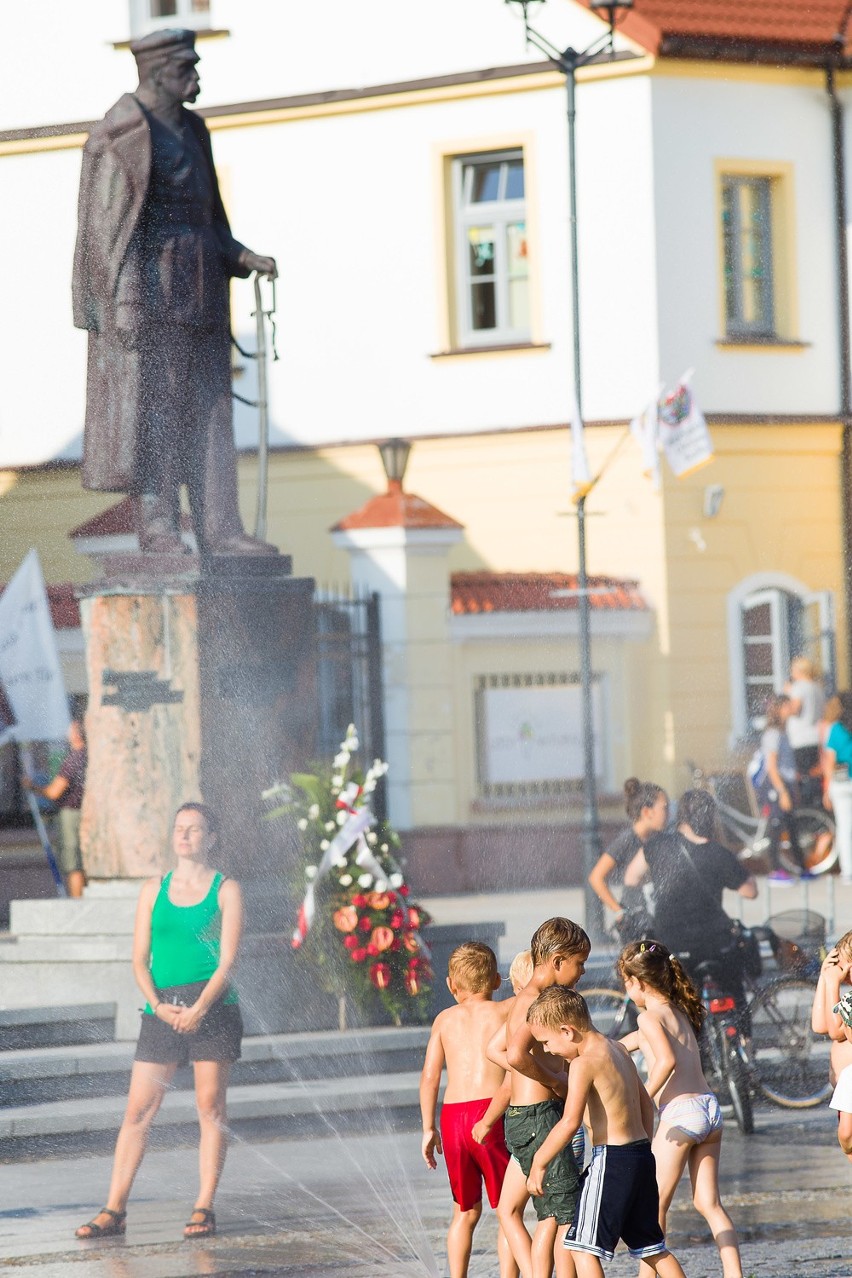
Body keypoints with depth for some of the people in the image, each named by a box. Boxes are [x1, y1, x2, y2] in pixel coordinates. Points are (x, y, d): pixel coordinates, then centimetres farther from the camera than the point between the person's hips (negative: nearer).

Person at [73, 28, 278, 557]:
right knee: (150, 407, -8)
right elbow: (109, 221, -13)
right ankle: (159, 533, -7)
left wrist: (243, 257, 6)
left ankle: (219, 532, 1)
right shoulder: (122, 131, -9)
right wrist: (125, 300, -20)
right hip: (146, 286, -8)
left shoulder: (190, 131, 17)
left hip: (196, 290, 8)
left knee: (207, 409, 3)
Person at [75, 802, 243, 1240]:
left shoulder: (226, 889, 4)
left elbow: (227, 961, -3)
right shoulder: (154, 890, 13)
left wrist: (199, 1008, -16)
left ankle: (204, 1208, 3)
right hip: (162, 1009, 3)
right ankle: (114, 1209, 0)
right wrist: (157, 1005, -8)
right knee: (138, 1109, -1)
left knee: (210, 1107, -2)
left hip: (212, 1004, -2)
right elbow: (140, 959, 9)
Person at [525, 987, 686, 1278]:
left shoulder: (584, 1063, -14)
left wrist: (539, 1163, -15)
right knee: (652, 1247, 17)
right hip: (641, 1155, 9)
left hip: (610, 1157, -9)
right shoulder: (618, 1050, 13)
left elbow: (570, 1122, -22)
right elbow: (646, 1104, 21)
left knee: (583, 1246, -5)